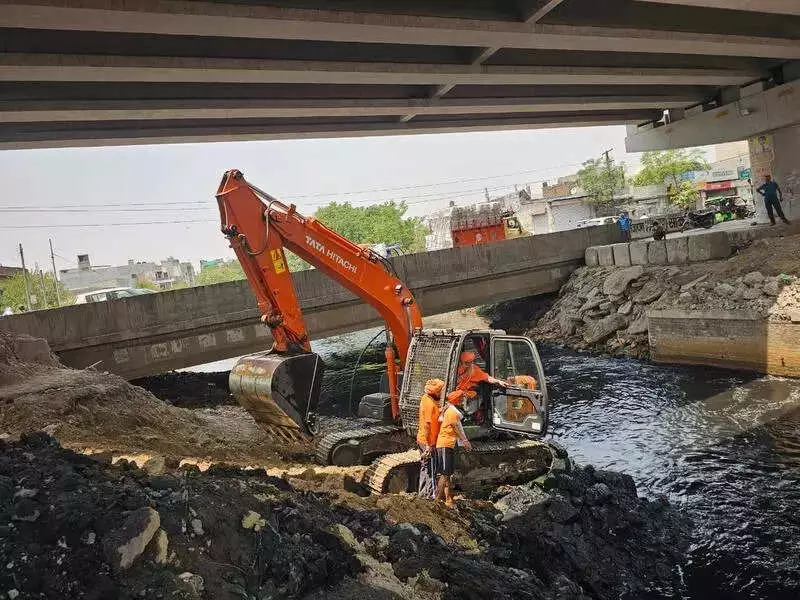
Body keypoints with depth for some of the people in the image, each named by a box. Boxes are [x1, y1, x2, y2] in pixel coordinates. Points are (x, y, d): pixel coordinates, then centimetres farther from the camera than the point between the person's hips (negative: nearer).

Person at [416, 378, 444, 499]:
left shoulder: (425, 399, 9)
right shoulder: (430, 404, -21)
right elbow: (427, 424, -24)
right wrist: (428, 445, -24)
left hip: (422, 439, 10)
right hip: (428, 441, -10)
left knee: (425, 467, 19)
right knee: (431, 469, 0)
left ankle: (423, 492, 28)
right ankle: (431, 494, 8)